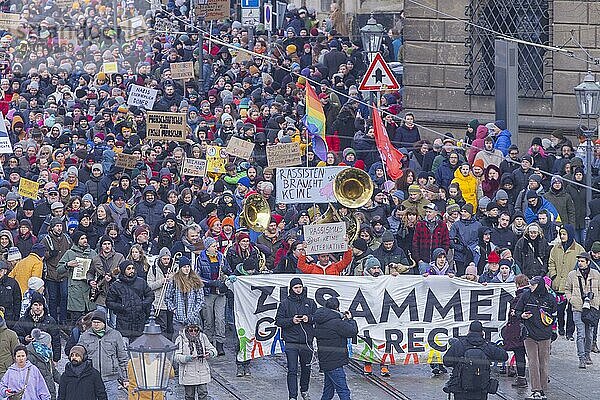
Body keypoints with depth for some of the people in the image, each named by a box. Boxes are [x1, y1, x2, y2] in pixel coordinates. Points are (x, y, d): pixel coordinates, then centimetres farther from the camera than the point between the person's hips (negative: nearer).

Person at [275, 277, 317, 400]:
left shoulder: (310, 303, 9)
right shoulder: (285, 303, 3)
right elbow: (278, 320, 0)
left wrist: (309, 319, -10)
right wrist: (291, 321, -16)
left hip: (307, 342, 3)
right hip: (291, 343, -2)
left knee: (306, 369, 14)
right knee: (292, 370, -8)